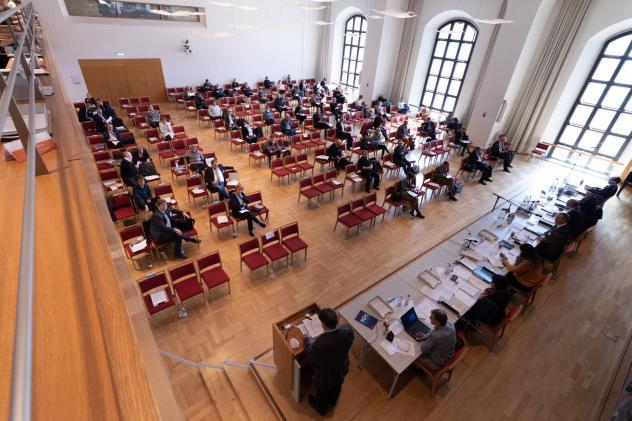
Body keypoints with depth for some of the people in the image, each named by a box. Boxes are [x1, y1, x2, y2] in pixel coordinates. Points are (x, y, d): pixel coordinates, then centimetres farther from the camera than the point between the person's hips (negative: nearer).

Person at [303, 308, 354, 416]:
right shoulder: (348, 330, -32)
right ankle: (332, 401, 67)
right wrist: (337, 325, 1)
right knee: (337, 387, 37)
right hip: (342, 368, 4)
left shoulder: (320, 342, -45)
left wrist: (307, 340, -8)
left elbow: (311, 358, -22)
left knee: (322, 392, 31)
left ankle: (322, 408, 61)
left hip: (325, 375, -4)